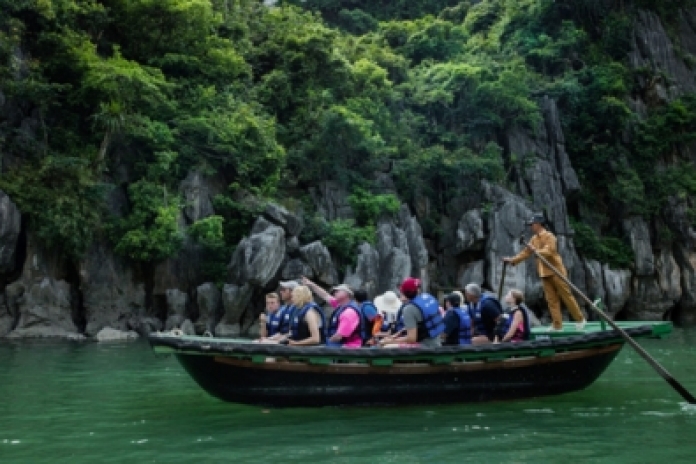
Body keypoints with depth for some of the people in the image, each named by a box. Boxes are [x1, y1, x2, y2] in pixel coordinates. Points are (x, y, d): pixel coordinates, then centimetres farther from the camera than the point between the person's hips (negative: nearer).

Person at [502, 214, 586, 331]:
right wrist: (513, 260, 7)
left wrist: (536, 251, -38)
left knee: (566, 296, -1)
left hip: (556, 271, -7)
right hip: (545, 273, 7)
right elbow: (526, 252, 15)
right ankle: (557, 325, 7)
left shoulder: (549, 236, -10)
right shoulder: (534, 239, 13)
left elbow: (548, 252, -23)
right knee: (551, 299, 5)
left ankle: (580, 319, 11)